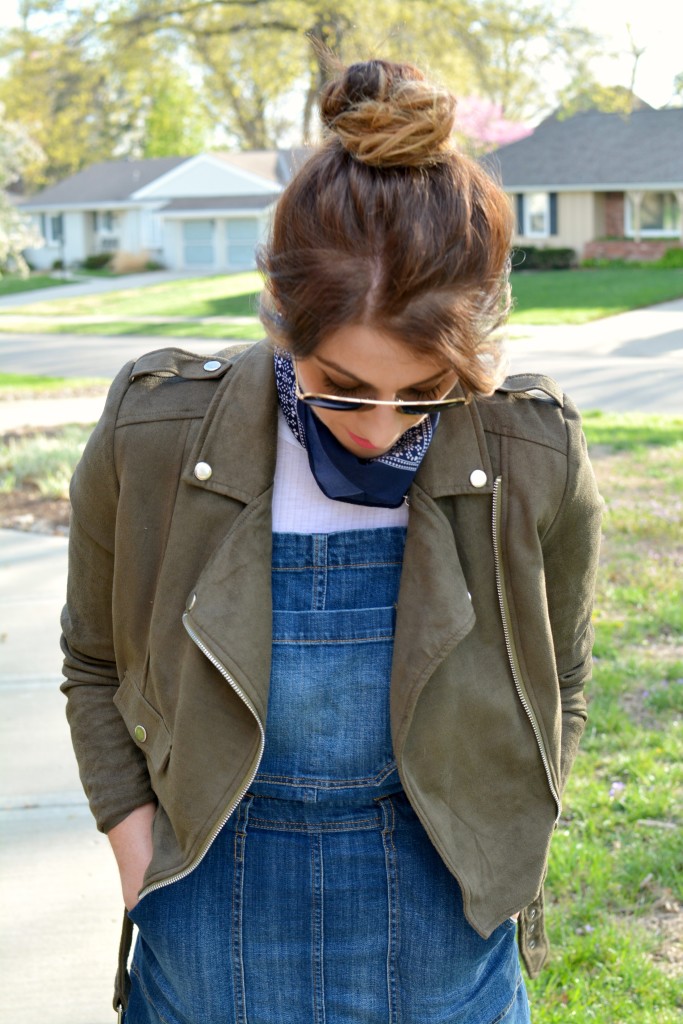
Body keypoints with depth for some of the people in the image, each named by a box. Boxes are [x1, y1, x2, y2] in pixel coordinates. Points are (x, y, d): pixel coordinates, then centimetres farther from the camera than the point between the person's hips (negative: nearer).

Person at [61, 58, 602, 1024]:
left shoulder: (538, 461, -14)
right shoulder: (150, 438, -15)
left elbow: (555, 683, 4)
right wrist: (140, 855, -5)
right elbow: (97, 665, 1)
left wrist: (495, 864, -2)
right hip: (213, 932, 1)